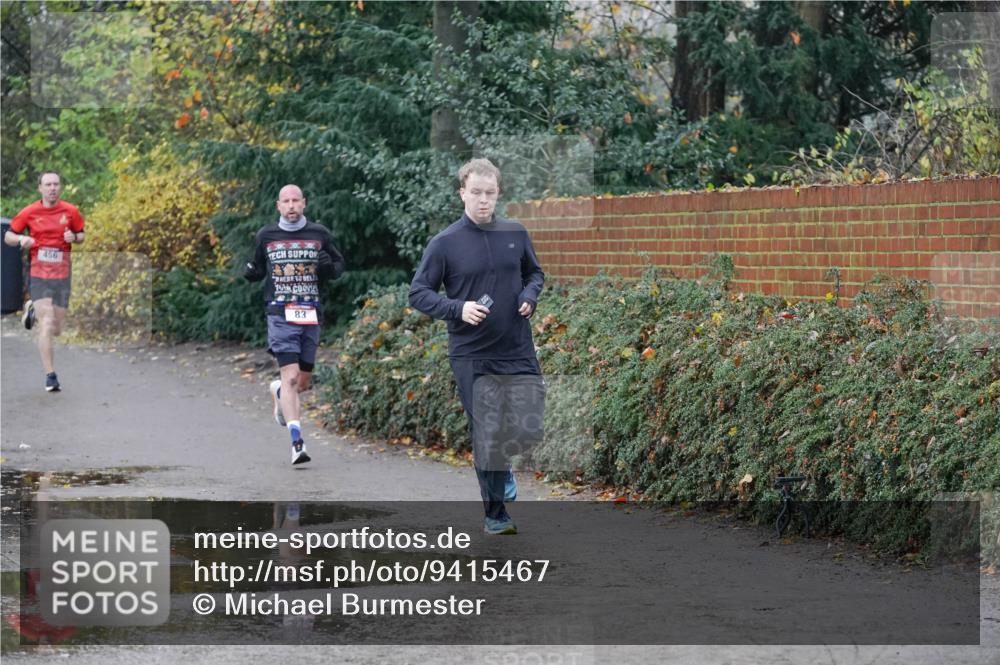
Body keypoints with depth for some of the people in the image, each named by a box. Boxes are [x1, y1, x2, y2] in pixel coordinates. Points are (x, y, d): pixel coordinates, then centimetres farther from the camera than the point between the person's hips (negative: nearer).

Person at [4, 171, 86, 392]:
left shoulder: (71, 211, 2)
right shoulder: (29, 212, -2)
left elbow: (81, 235, 15)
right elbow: (8, 236, 7)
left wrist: (74, 237, -9)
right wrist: (21, 239, -15)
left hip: (62, 276, 3)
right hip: (39, 275, -3)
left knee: (57, 330, 7)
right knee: (46, 326, -15)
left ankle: (33, 310, 39)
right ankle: (50, 376, -10)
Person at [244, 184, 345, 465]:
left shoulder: (319, 234, 5)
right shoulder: (265, 236, 5)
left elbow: (339, 264, 16)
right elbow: (259, 268, 19)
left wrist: (329, 267, -7)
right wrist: (251, 273, -4)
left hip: (311, 315, 2)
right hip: (280, 314, -2)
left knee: (303, 382, 10)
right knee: (290, 376, -16)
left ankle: (278, 391, 46)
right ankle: (297, 442, -18)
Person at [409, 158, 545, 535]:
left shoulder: (516, 234, 5)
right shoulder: (445, 243, -5)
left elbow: (535, 273, 20)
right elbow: (418, 292, -3)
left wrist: (530, 295, -3)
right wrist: (458, 309, -18)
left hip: (519, 352, 3)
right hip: (473, 358, -3)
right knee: (487, 433, -1)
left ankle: (504, 470, 36)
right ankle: (495, 514, 14)